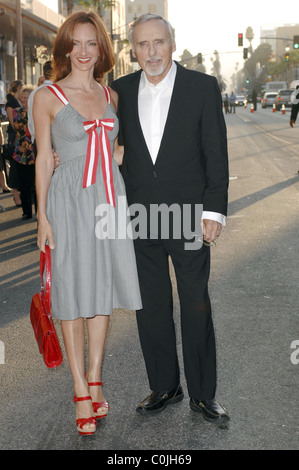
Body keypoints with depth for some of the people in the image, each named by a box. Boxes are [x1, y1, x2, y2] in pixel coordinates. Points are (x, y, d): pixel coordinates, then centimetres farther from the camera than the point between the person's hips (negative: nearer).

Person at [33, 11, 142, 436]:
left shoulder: (111, 96, 10)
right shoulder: (47, 97, -1)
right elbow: (44, 159, -1)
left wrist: (124, 202, 10)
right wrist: (42, 215, -5)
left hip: (109, 199, 4)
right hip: (70, 200, -4)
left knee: (103, 289, 9)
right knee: (73, 294, 1)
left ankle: (95, 378, 23)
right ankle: (81, 392, 10)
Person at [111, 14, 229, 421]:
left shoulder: (203, 87, -2)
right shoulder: (120, 90, 6)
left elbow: (216, 154, -3)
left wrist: (214, 211, -9)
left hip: (189, 217, -3)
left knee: (196, 307, 5)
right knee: (150, 308, 10)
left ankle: (202, 395, 19)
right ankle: (164, 388, 26)